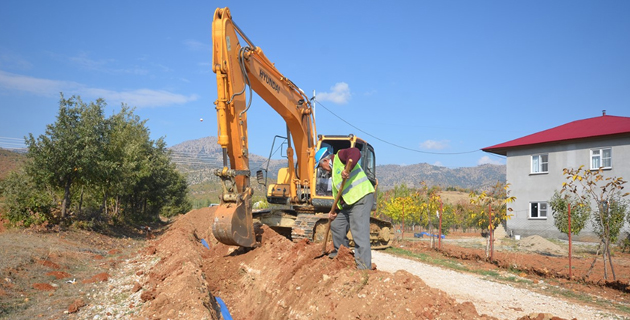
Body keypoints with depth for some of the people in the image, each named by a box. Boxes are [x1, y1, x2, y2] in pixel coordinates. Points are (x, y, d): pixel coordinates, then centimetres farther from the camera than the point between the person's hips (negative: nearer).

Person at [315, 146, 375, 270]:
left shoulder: (340, 156, -2)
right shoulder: (334, 172, 25)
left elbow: (355, 152, -24)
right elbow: (338, 194, 22)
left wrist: (347, 170, -35)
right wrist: (334, 211, 13)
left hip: (362, 197, -11)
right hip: (349, 203, 11)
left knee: (359, 232, -15)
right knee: (336, 225, 20)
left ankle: (364, 266, -14)